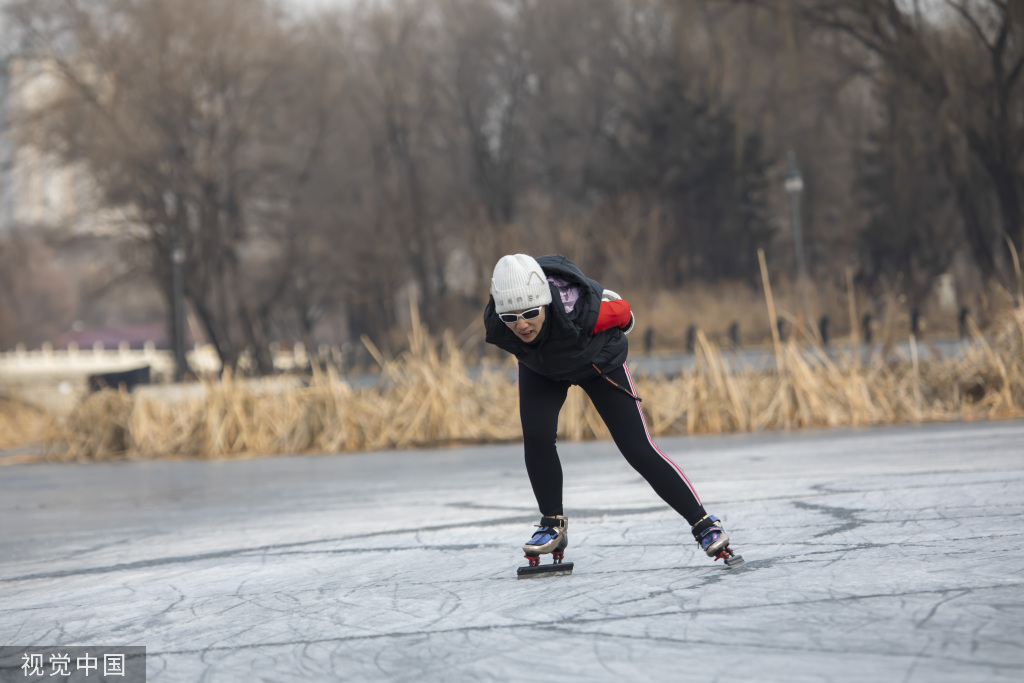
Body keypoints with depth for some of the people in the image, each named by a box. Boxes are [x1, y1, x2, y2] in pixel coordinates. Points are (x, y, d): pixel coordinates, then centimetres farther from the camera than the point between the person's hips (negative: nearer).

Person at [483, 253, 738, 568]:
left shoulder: (579, 310, -44)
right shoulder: (495, 325, -34)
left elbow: (622, 312, -21)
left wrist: (609, 339, 2)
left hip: (597, 363, -3)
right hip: (541, 370, 3)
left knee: (638, 449, -8)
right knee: (536, 436, -19)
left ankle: (703, 523, 1)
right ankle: (553, 525, 2)